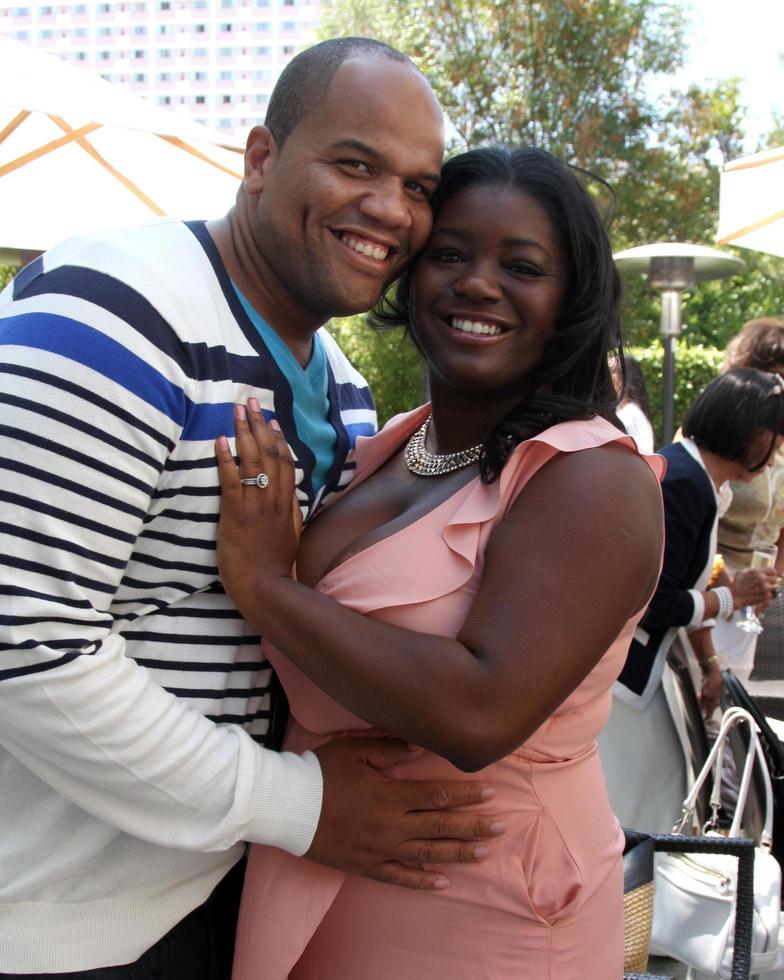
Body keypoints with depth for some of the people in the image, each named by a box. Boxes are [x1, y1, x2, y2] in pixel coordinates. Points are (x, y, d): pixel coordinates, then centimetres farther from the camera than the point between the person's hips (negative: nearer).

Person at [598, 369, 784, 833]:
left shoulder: (705, 484, 9)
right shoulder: (683, 482, -23)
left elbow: (688, 586, 17)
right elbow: (654, 603, -24)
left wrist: (710, 663, 20)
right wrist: (733, 597, -10)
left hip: (636, 664, 10)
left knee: (663, 773, 20)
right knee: (619, 795, 0)